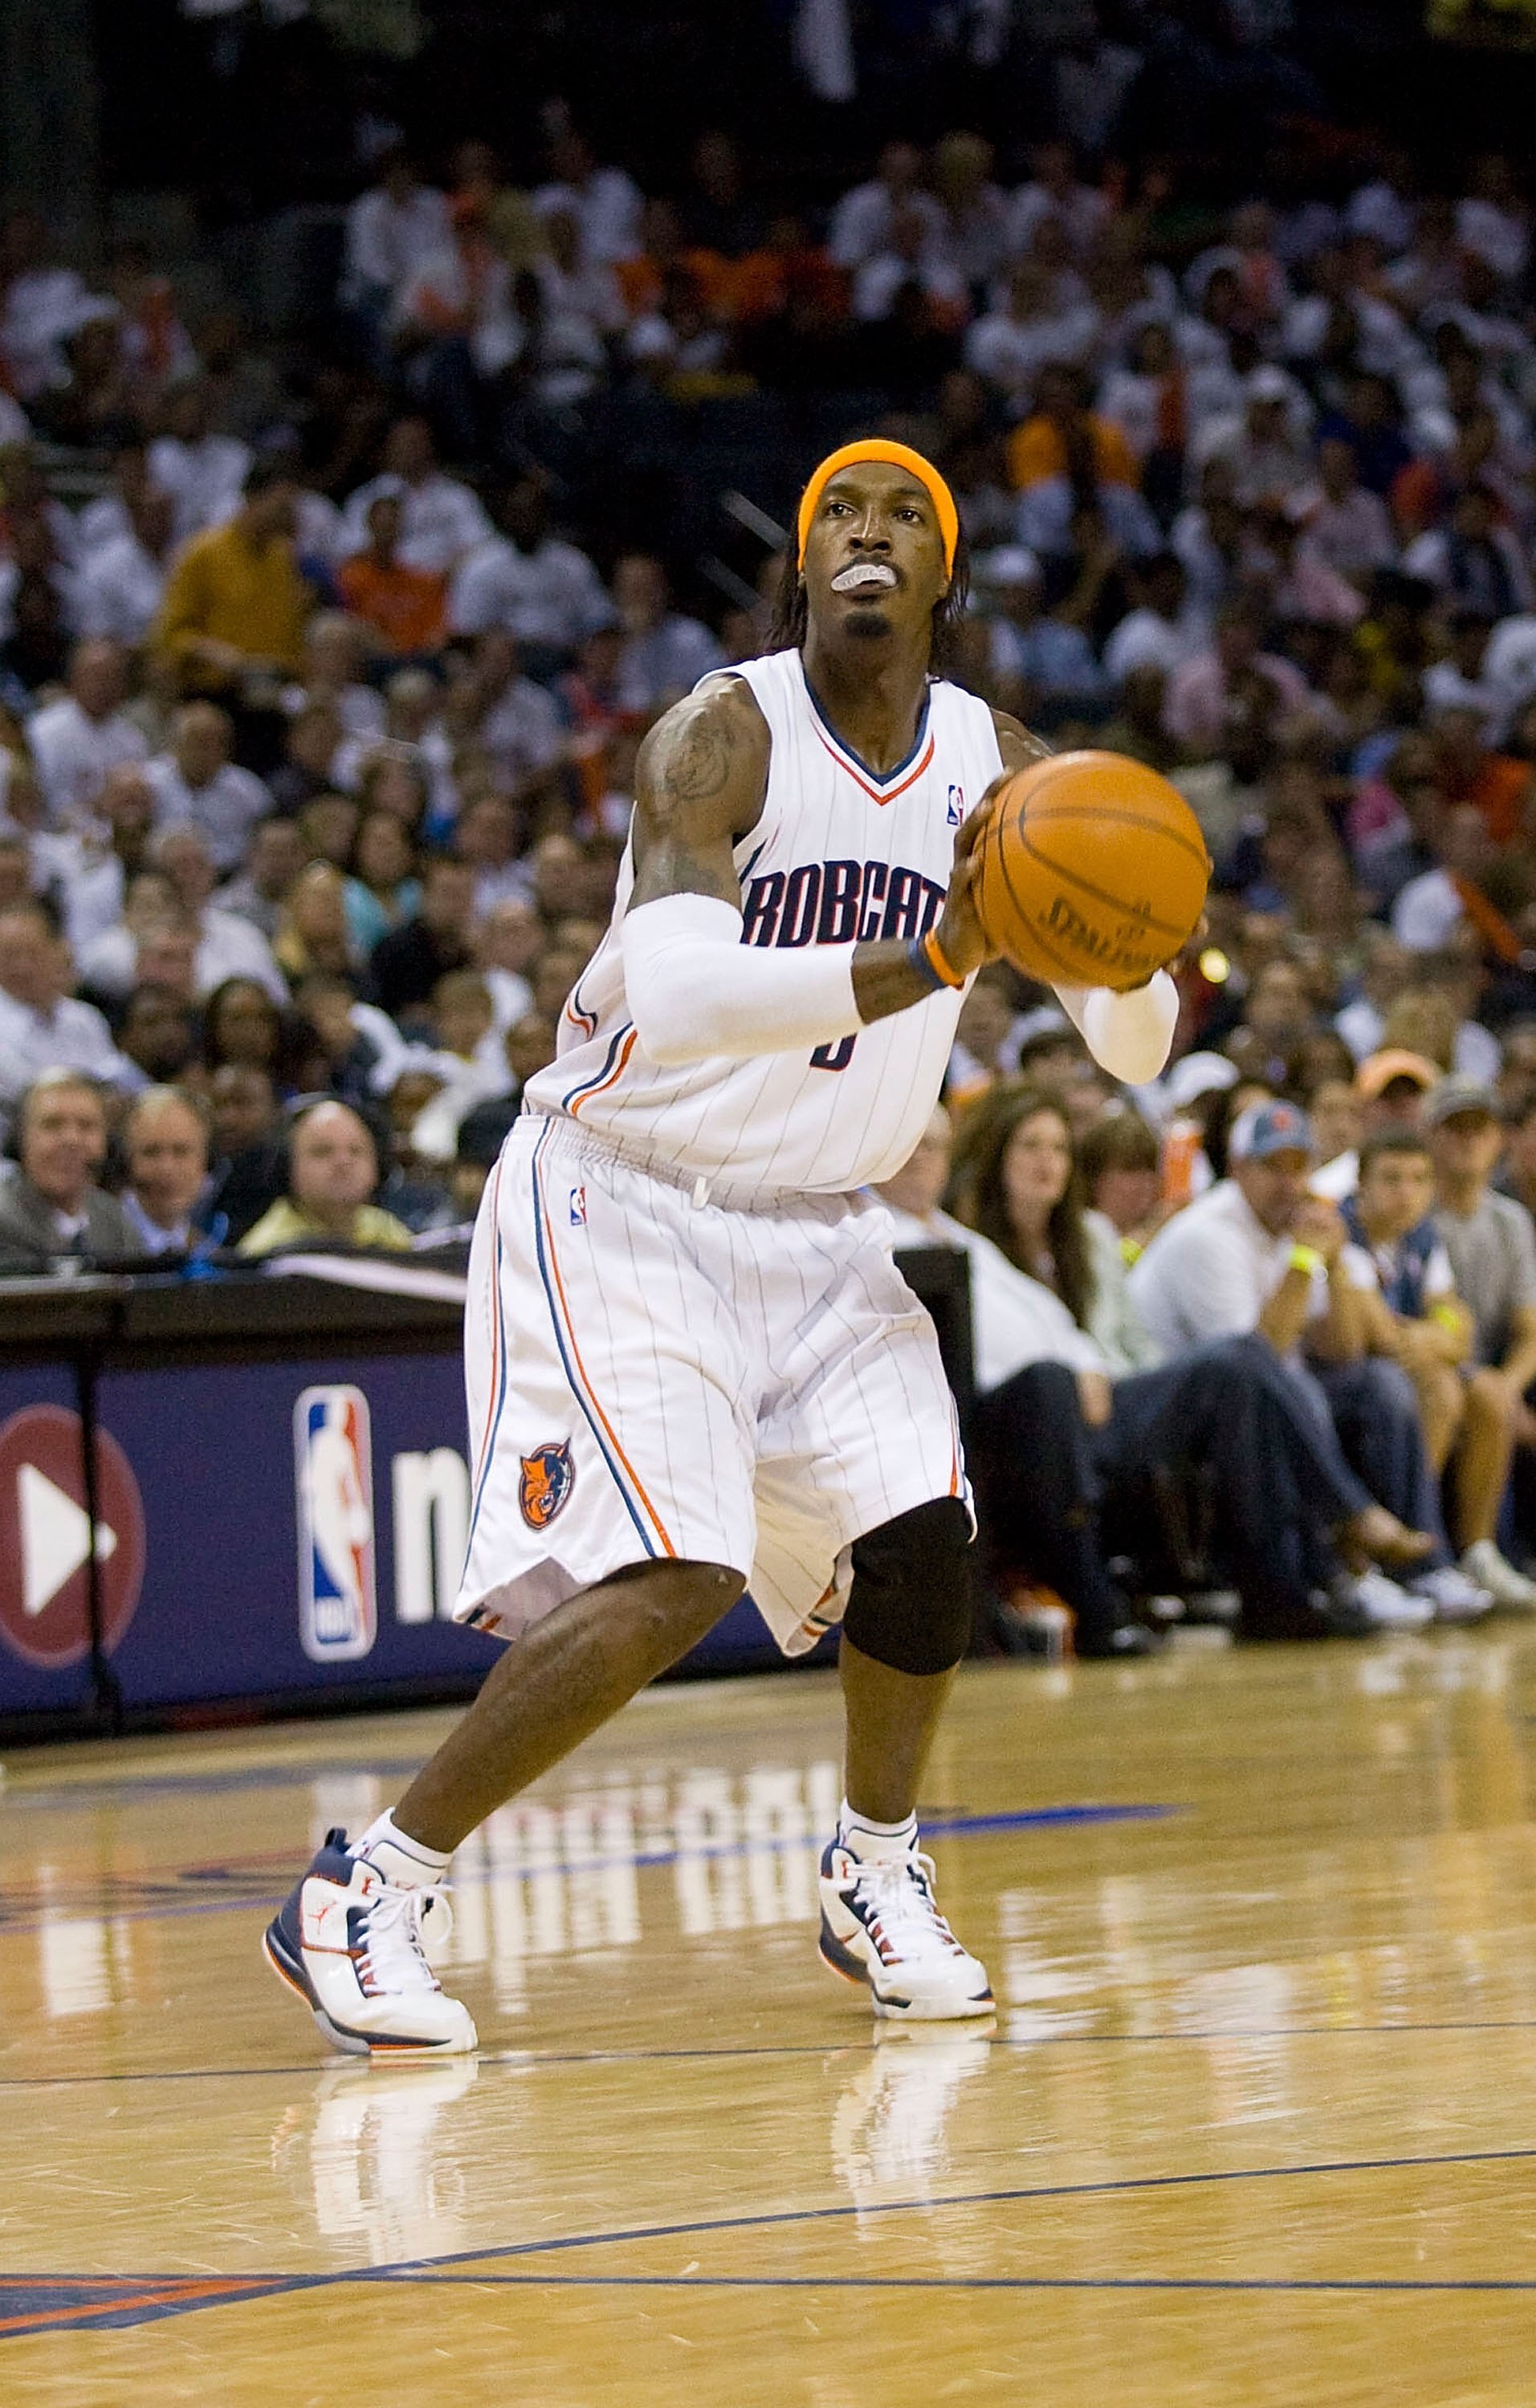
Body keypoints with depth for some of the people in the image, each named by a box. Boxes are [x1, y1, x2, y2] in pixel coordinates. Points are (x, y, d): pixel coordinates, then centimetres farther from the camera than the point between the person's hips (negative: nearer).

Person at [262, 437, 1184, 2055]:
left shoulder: (995, 765, -2)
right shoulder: (726, 738, -20)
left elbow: (1138, 1051, 0)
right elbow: (674, 990, -38)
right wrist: (927, 964, -48)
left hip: (815, 1227, 6)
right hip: (622, 1204, -6)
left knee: (918, 1537, -9)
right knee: (669, 1587, -20)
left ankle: (875, 1882, 18)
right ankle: (356, 1902, -10)